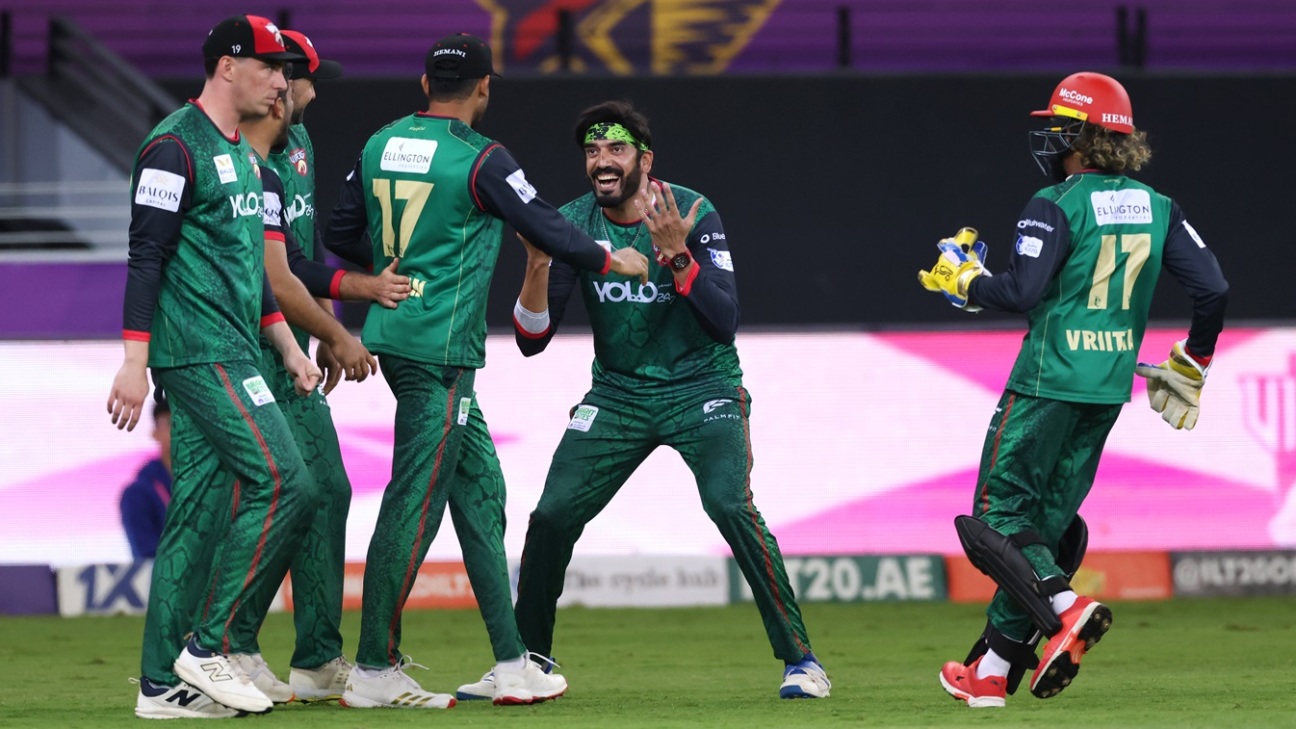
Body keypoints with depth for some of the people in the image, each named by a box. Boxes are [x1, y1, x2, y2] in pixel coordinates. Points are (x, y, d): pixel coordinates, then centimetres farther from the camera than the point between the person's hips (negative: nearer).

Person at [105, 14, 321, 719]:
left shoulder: (243, 154, 21)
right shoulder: (176, 147, -10)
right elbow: (146, 257, -14)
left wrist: (287, 347, 23)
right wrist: (135, 362, -19)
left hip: (233, 357, 10)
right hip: (199, 355, -10)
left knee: (201, 511, 7)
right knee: (283, 484, -16)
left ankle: (164, 683, 7)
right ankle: (211, 647, -11)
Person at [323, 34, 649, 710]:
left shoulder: (381, 145, 9)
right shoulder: (481, 160, -12)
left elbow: (341, 235, 15)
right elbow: (546, 229, -7)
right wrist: (613, 261, 9)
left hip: (395, 336, 8)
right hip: (439, 350, -8)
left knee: (480, 491, 12)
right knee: (414, 502, -6)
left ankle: (512, 663, 12)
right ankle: (374, 672, -5)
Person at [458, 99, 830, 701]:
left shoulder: (692, 215, -13)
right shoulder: (572, 225, -5)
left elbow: (726, 319, -20)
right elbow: (531, 341, -6)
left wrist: (676, 255, -32)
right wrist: (538, 265, -23)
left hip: (702, 387, -3)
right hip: (618, 393, 3)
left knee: (730, 504, -25)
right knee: (552, 516, -8)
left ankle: (799, 657, -16)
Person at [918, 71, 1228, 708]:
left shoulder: (1058, 206, -11)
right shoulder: (1157, 209, 7)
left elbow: (1021, 291, -20)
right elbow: (1212, 287, 4)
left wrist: (964, 282, -1)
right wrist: (1192, 362, 19)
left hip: (1049, 381, -7)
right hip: (1111, 386, 7)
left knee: (997, 516, 1)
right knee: (1047, 518, 13)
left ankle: (1064, 607, -25)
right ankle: (992, 669, 15)